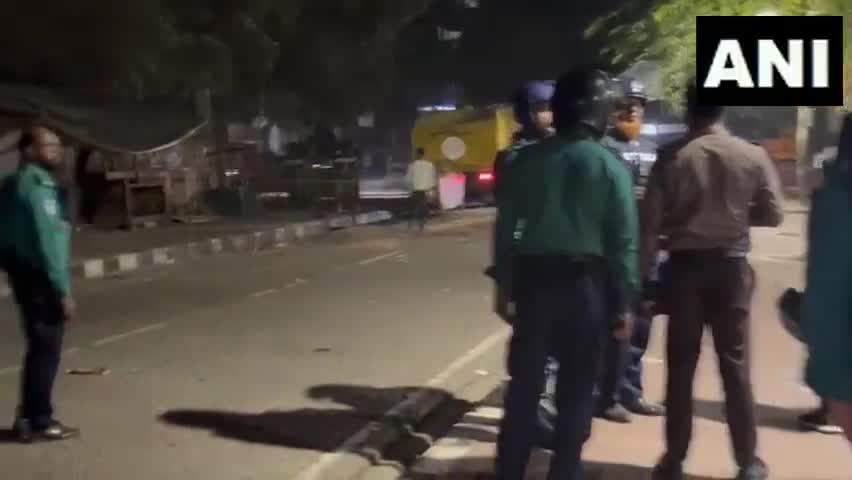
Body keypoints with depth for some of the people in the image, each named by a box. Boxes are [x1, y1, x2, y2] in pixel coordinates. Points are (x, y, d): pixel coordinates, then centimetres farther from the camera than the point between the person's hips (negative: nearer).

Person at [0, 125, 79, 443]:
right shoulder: (36, 186, -16)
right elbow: (47, 241, -22)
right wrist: (63, 290, -21)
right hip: (39, 278, -10)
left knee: (39, 348, 16)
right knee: (46, 349, -1)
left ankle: (29, 417, 24)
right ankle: (40, 422, 6)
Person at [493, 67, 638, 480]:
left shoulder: (527, 160, 3)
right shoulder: (609, 165, -4)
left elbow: (505, 227, 2)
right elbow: (624, 240, -6)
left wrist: (505, 280, 6)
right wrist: (624, 302, -2)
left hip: (533, 278, 2)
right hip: (584, 282, -2)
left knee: (524, 383, 12)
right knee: (576, 389, 10)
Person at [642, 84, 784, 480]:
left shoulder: (671, 156, -6)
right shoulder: (752, 156, -2)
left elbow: (650, 220, -9)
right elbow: (772, 215, 0)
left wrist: (645, 270, -2)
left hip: (684, 265, 0)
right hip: (731, 265, 1)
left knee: (681, 365, 8)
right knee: (735, 364, 9)